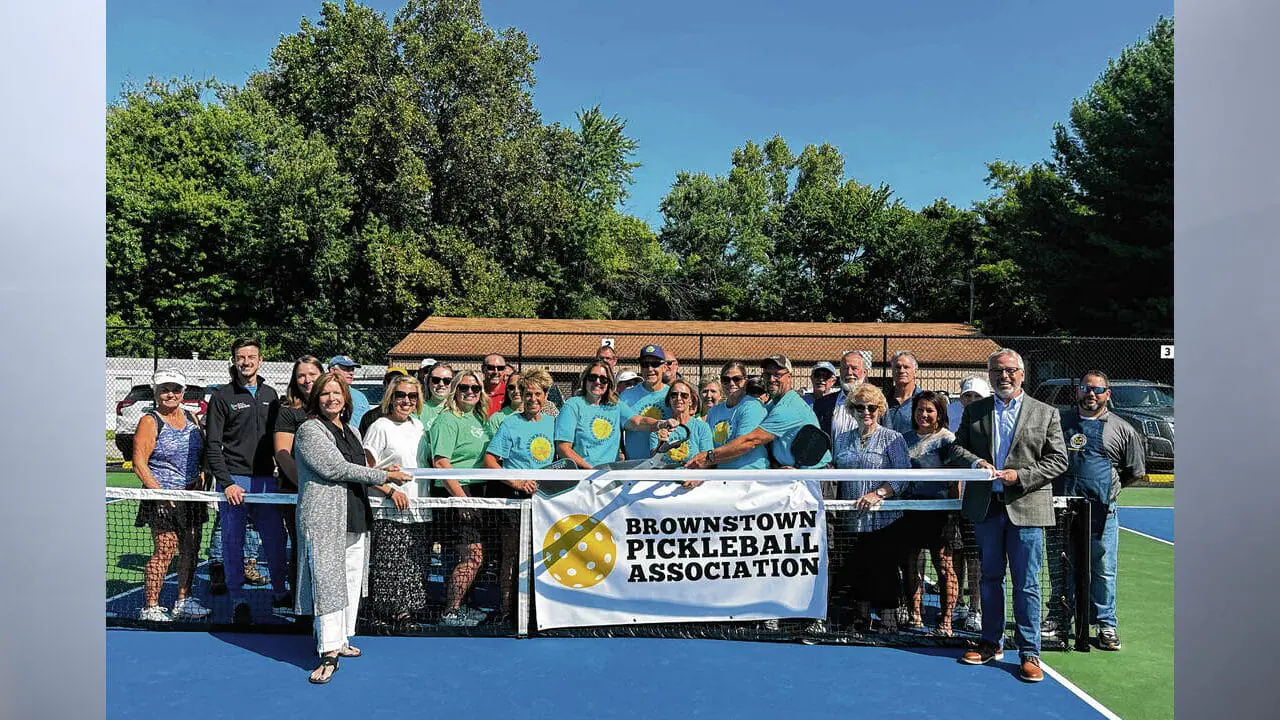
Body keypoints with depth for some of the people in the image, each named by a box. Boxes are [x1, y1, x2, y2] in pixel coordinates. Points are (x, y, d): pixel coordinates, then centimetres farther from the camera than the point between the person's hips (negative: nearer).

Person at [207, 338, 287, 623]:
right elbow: (213, 445, -4)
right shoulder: (222, 396, -1)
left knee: (276, 538, 5)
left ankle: (279, 592, 20)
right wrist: (226, 482, -13)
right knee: (233, 542, 4)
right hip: (234, 481, -3)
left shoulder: (270, 395, 11)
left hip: (266, 479, 3)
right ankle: (238, 601, 15)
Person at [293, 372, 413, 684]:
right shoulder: (309, 430, -6)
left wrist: (383, 473, 10)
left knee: (352, 581, 12)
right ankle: (329, 653, -8)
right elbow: (337, 469, -15)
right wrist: (384, 476, -12)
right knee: (328, 582, -10)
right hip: (323, 518, -8)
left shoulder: (353, 431, 18)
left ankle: (341, 640, 24)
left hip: (356, 518, 8)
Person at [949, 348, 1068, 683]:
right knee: (990, 578, 14)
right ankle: (991, 643, 27)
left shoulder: (1046, 413, 3)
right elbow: (956, 448, 9)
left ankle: (1029, 653, 11)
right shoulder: (974, 411, 9)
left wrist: (1020, 476, -13)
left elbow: (1058, 460, 0)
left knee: (1026, 585, 1)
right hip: (986, 507, 3)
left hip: (1026, 508, -3)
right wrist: (976, 461, -12)